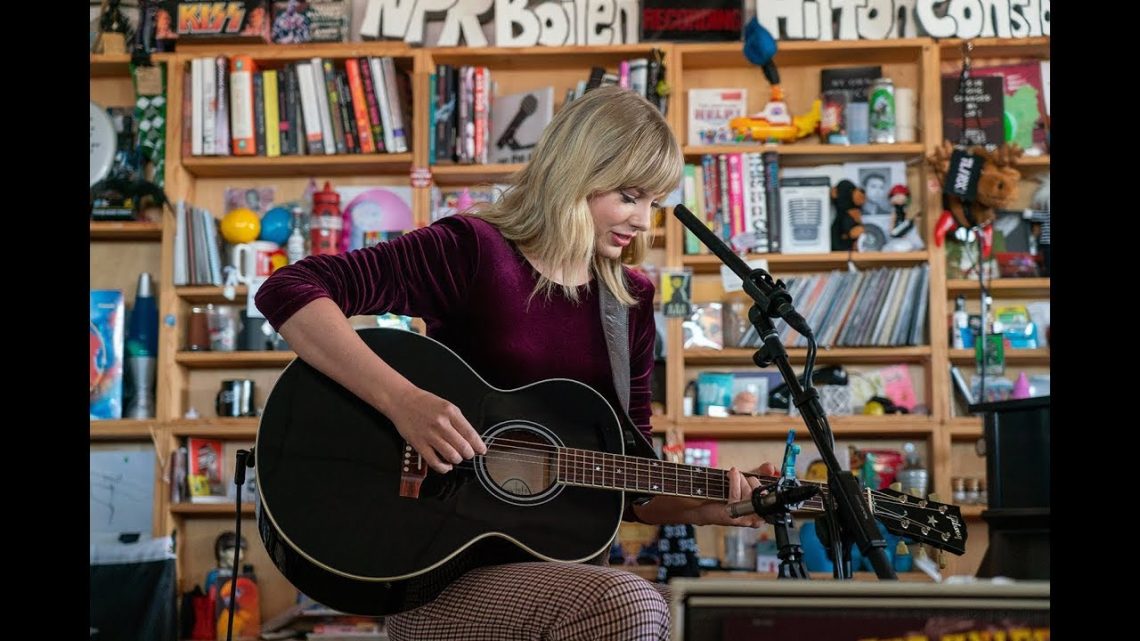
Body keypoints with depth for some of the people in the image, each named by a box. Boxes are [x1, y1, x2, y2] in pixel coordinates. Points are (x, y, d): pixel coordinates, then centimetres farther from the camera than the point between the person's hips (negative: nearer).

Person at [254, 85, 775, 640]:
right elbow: (288, 292, -19)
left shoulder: (630, 302, 8)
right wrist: (402, 401, -28)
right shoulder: (473, 250, -9)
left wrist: (703, 507, -6)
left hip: (554, 566, 6)